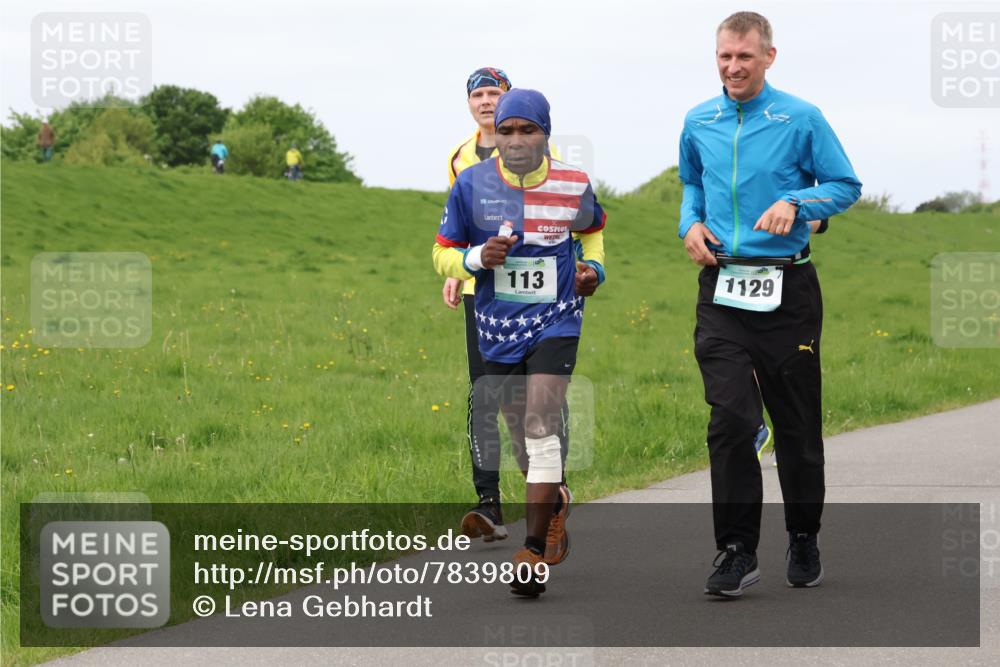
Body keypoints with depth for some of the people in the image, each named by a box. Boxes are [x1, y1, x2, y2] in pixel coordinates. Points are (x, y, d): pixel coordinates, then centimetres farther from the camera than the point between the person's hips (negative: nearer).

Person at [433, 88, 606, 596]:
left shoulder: (574, 185, -2)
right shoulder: (471, 184, -4)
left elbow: (595, 228, 21)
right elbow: (443, 252, 5)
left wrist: (594, 269, 3)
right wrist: (476, 258, -16)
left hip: (555, 322, -2)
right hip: (497, 326, 2)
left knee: (542, 430, -16)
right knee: (524, 436, 12)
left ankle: (535, 552, -16)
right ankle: (552, 500, 39)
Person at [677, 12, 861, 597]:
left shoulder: (802, 119, -3)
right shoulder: (699, 123, 9)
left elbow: (847, 185, 1)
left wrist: (794, 203, -15)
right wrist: (691, 223, 7)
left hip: (788, 290, -2)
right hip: (722, 290, 2)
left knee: (797, 423, 6)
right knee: (731, 420, -10)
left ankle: (804, 542, 24)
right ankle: (737, 551, -6)